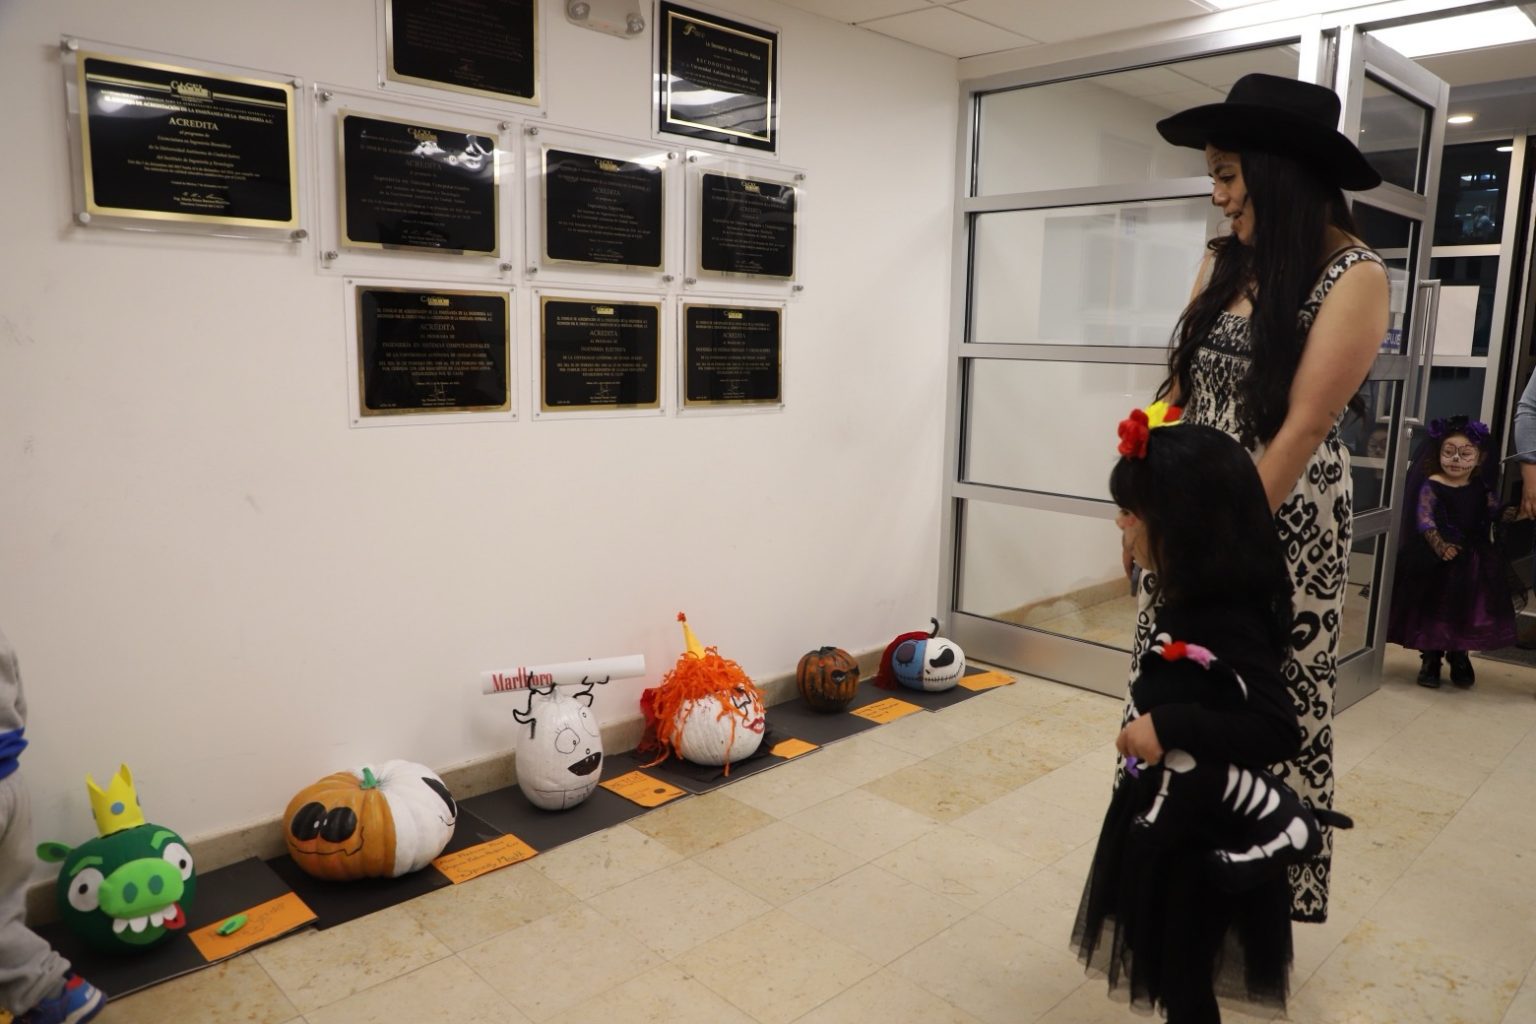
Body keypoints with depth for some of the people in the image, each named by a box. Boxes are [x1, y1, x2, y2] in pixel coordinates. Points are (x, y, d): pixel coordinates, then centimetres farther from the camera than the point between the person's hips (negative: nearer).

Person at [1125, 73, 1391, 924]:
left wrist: (1231, 543, -16)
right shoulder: (1221, 260, 6)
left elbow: (1302, 426, -16)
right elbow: (1177, 391, 7)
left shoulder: (1353, 274, -11)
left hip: (1285, 524, -5)